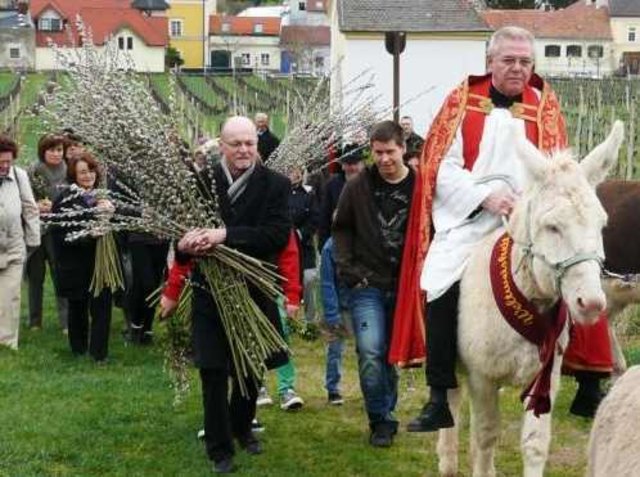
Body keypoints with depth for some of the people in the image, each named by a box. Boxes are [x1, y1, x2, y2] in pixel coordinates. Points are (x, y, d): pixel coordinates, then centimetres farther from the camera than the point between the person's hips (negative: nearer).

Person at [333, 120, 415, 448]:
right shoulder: (358, 187, -1)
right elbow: (341, 228, 10)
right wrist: (346, 267, 0)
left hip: (404, 286, 1)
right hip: (366, 285, 0)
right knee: (370, 352, -13)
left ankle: (384, 417, 28)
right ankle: (381, 420, 1)